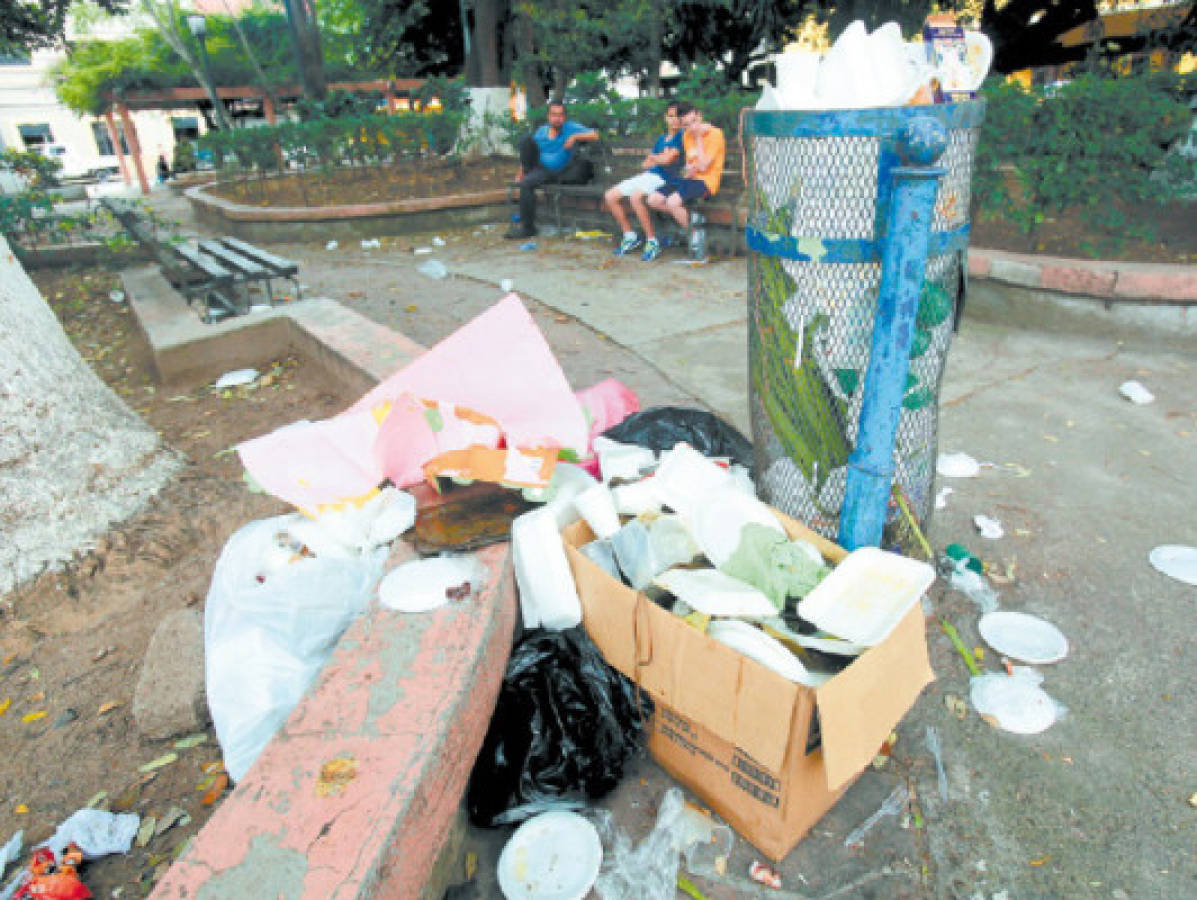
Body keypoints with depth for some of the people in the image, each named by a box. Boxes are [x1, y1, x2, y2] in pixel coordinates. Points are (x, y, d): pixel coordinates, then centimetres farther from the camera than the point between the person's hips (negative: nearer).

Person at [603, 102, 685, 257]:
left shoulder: (681, 136, -2)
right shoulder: (661, 138, 22)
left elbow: (667, 159, -13)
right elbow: (646, 164, 18)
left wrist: (654, 157, 8)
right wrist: (661, 158, -2)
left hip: (664, 178, -8)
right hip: (647, 175, 8)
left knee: (635, 196, -36)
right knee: (610, 197, 0)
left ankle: (652, 241, -27)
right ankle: (630, 236, 7)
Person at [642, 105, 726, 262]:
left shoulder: (715, 134, -10)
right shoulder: (687, 136, 13)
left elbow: (703, 166, -17)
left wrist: (699, 138, -14)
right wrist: (687, 169, -1)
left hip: (706, 180, -8)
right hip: (689, 178, 8)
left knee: (672, 202, -32)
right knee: (653, 199, -11)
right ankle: (689, 217, 0)